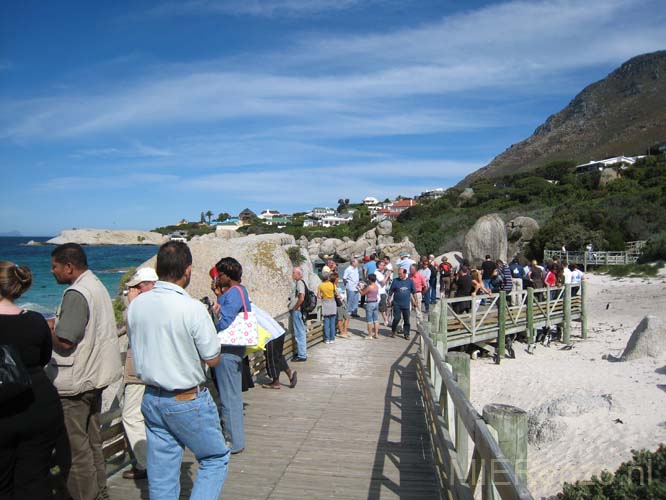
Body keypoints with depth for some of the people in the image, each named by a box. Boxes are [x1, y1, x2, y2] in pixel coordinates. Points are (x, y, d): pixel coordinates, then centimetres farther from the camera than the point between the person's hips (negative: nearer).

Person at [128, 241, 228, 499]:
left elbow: (137, 349, 11)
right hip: (186, 401, -6)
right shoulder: (192, 308, -22)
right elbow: (212, 359, -14)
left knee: (161, 469, 16)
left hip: (150, 398, 6)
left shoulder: (135, 305, -3)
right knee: (216, 458, 13)